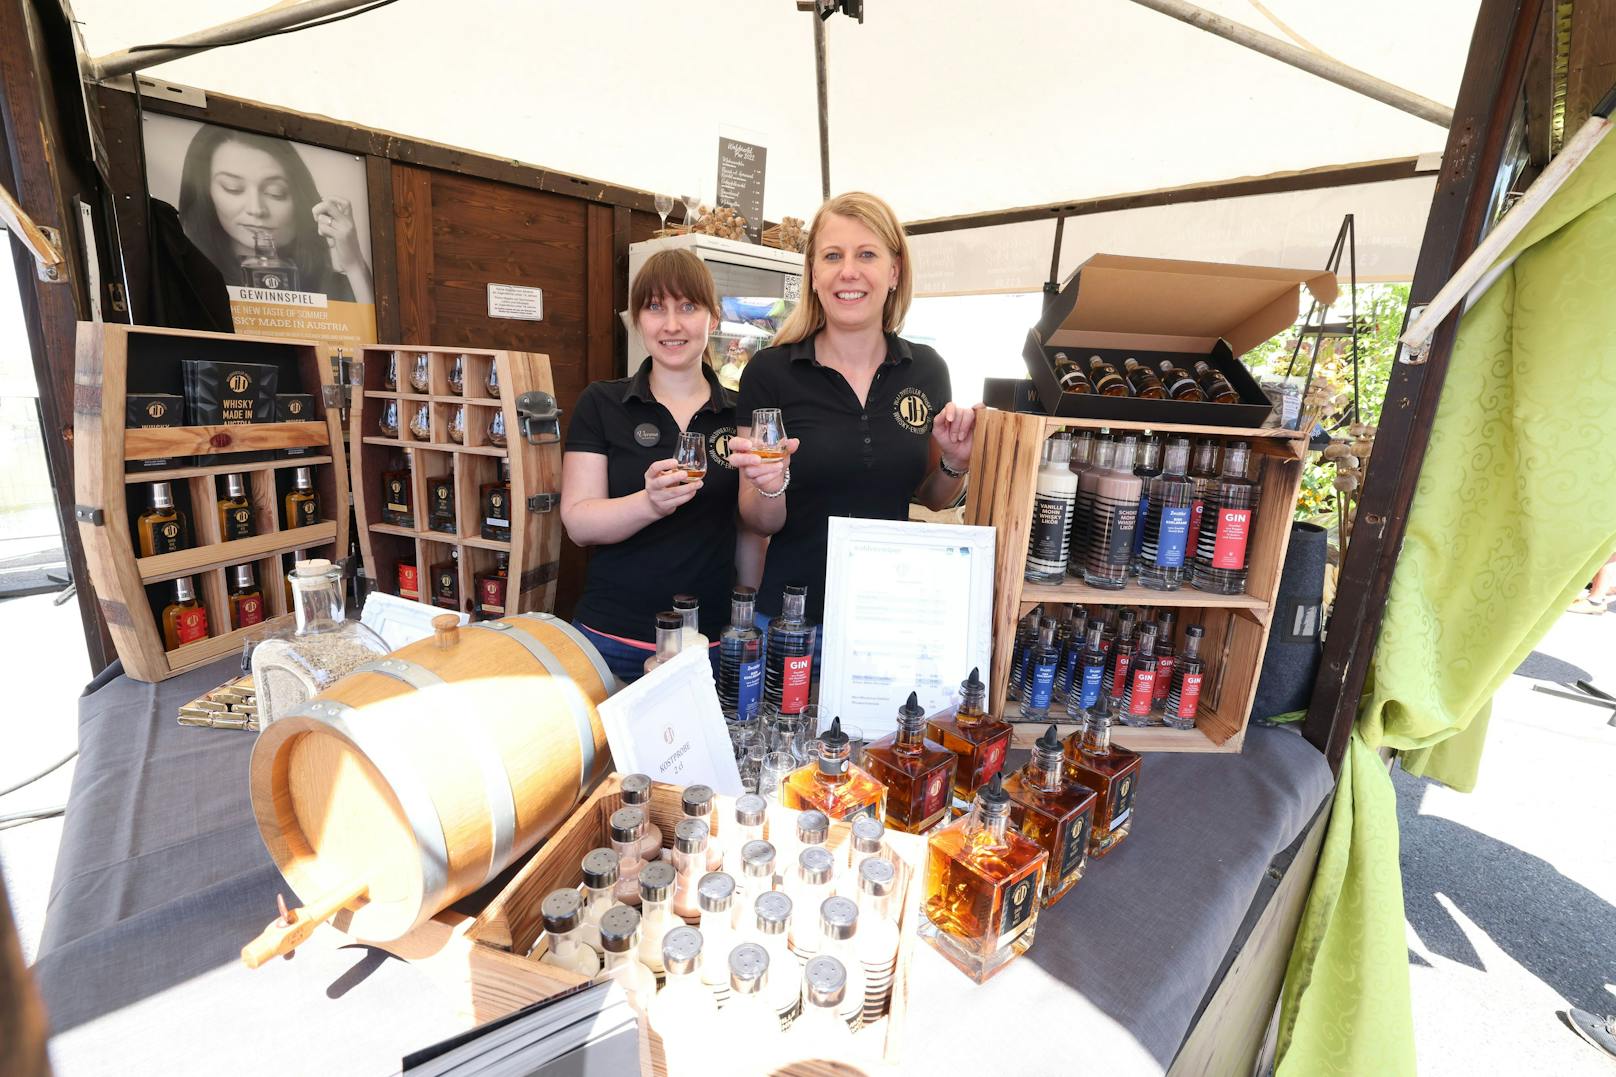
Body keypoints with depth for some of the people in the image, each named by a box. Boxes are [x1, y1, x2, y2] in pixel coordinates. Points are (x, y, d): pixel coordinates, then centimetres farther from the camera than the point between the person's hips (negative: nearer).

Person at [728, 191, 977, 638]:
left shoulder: (927, 369, -2)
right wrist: (770, 487, -26)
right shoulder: (768, 371, -10)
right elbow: (758, 522, -6)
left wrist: (955, 463, -9)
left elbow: (931, 498, 10)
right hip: (792, 612, -2)